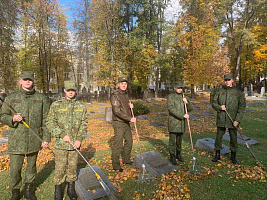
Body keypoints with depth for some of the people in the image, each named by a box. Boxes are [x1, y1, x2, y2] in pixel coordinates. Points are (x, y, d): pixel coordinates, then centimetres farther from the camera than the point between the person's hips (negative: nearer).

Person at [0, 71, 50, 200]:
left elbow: (46, 120, 1)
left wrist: (46, 138, -2)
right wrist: (12, 119, -16)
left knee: (32, 165, 14)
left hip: (34, 140, 0)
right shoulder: (11, 98, 2)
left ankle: (29, 190, 35)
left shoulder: (42, 99, 0)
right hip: (16, 140, 0)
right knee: (15, 167, 6)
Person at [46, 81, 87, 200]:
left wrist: (79, 139, -7)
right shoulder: (56, 105, -1)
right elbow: (50, 123, -3)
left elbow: (84, 124, 4)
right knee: (60, 168, 6)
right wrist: (62, 135, -13)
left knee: (72, 168, 13)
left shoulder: (81, 107, 5)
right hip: (60, 143, -2)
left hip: (75, 144, 2)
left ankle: (71, 190, 31)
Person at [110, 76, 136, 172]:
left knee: (129, 141, 19)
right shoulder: (115, 95, -17)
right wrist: (130, 118, -27)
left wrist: (130, 105, -1)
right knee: (118, 144, -1)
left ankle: (126, 160, 37)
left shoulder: (126, 94, 11)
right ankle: (116, 165, 14)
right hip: (118, 123, -9)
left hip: (126, 123, 9)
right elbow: (117, 111, -25)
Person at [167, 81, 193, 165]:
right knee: (172, 140, 2)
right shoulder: (170, 96, -7)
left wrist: (187, 102, -16)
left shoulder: (185, 97, 8)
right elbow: (171, 108, -20)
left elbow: (190, 108, 4)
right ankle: (172, 157, 13)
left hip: (181, 122, 5)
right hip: (173, 122, -5)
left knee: (179, 140, 16)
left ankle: (178, 154, 33)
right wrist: (183, 115, -25)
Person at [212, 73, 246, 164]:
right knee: (218, 137, 8)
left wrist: (238, 120, -11)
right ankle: (217, 155, 24)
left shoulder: (239, 93, -1)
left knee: (233, 138, 9)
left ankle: (233, 156, 27)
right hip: (221, 120, 2)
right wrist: (219, 107, -13)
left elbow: (242, 107, -3)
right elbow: (214, 103, 10)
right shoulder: (219, 92, 5)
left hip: (233, 120, -1)